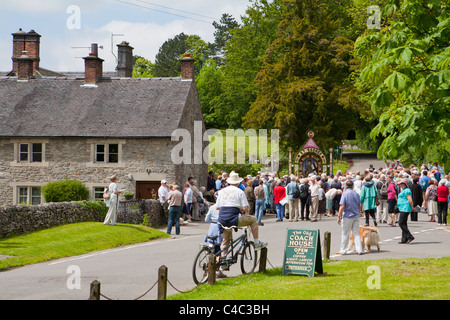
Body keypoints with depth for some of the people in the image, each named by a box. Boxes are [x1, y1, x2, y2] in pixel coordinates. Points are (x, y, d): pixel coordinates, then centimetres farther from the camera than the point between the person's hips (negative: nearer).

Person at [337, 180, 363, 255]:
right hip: (356, 216, 5)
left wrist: (339, 216, -11)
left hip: (347, 216, -5)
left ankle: (343, 250, 10)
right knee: (356, 233, 8)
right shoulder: (356, 194, 5)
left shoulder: (345, 194, -11)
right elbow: (359, 206, 13)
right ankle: (359, 250, 4)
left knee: (345, 234, 4)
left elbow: (342, 206, -15)